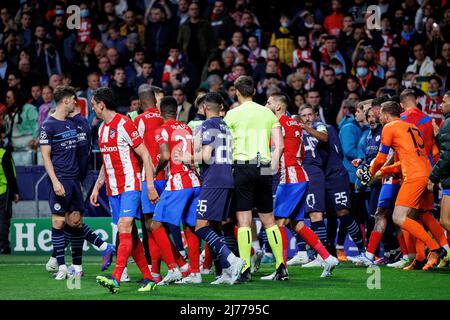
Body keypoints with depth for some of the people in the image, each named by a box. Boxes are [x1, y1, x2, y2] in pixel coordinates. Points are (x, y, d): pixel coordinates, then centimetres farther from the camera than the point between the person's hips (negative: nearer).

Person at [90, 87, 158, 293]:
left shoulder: (124, 124, -11)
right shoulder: (102, 129, 15)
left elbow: (145, 155, -11)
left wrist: (150, 186, -15)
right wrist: (96, 187, 20)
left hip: (130, 186, -9)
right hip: (113, 190, 9)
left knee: (124, 228, -18)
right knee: (130, 234, 6)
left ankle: (116, 279, -28)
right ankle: (148, 279, 12)